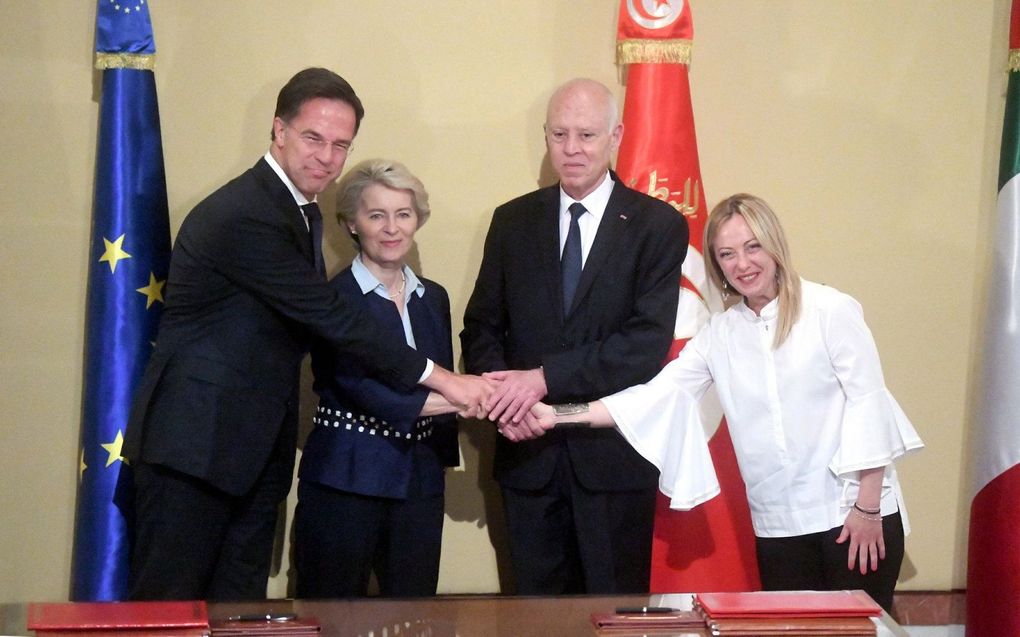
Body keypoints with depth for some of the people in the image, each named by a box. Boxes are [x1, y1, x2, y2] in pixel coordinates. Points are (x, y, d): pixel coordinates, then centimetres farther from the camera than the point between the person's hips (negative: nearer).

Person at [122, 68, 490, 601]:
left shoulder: (302, 212, 12)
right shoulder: (243, 216, -20)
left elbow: (318, 319, 13)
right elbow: (331, 318, -21)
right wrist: (440, 380, -17)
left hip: (256, 447, 9)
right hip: (194, 442, -9)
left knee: (239, 603, 11)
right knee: (167, 604, -1)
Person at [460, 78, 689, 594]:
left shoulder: (658, 226, -3)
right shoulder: (513, 221, 8)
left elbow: (649, 340, -13)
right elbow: (481, 325, 8)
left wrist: (547, 377, -20)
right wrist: (500, 386, -14)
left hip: (614, 454, -3)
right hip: (529, 453, 3)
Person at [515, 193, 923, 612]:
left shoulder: (831, 311, -5)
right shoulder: (719, 335, 8)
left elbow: (868, 403, -7)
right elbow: (655, 396, 1)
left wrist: (867, 508, -12)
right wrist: (556, 416, -8)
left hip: (851, 514, -4)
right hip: (778, 526, 4)